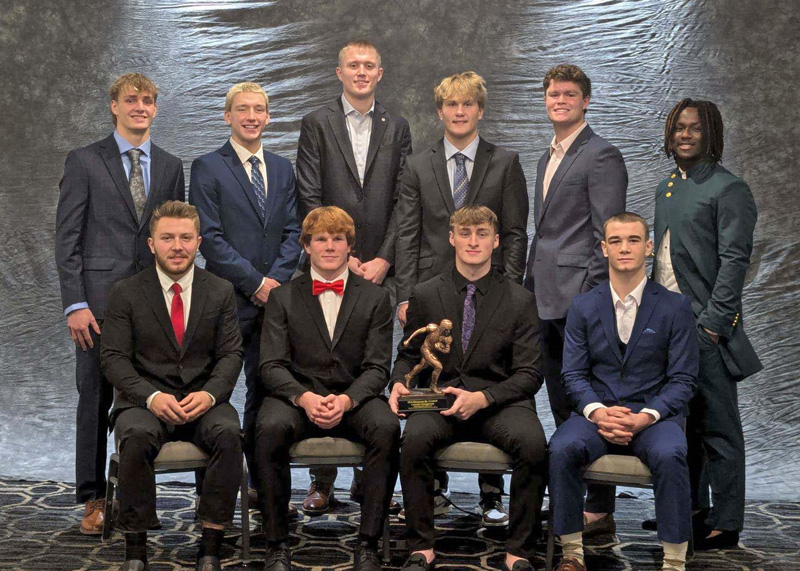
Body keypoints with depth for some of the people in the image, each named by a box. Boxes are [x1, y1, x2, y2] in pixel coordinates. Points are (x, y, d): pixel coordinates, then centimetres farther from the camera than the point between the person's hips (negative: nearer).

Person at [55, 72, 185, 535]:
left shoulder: (171, 166, 13)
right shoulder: (84, 162, 3)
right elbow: (67, 238, -1)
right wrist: (75, 304, -10)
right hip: (101, 299, -3)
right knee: (96, 397, 0)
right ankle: (93, 500, 9)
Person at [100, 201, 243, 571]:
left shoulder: (221, 292, 8)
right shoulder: (126, 294, 3)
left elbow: (231, 354, 4)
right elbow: (113, 357, -3)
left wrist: (209, 394, -17)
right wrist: (152, 397, -20)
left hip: (203, 401, 1)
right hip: (145, 401, -1)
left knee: (228, 434, -31)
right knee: (137, 437, -35)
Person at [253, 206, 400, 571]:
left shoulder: (375, 298, 10)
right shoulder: (283, 298, 10)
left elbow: (377, 367, 3)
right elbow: (271, 365, 1)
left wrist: (346, 400, -18)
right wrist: (304, 398, -20)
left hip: (354, 397, 0)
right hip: (297, 395, 0)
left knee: (387, 427, -33)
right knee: (270, 428, -34)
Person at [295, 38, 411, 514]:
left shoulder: (396, 128, 12)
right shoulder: (317, 124, 5)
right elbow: (310, 198, -1)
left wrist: (383, 258, -4)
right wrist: (340, 256, -8)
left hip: (379, 267, 2)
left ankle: (369, 478, 11)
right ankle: (322, 483, 2)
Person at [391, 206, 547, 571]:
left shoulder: (520, 300, 5)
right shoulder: (425, 295, 10)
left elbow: (529, 374, 0)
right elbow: (408, 355, 18)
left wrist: (482, 398, -16)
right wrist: (399, 383, -6)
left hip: (499, 401, -1)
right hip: (440, 400, 1)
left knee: (532, 443, -32)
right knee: (415, 438, -33)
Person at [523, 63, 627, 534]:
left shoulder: (602, 155, -8)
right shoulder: (548, 159, 20)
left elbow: (608, 235, -14)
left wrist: (592, 296, -19)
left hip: (579, 299, -9)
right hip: (547, 301, 9)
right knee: (563, 410, 14)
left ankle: (600, 511, 1)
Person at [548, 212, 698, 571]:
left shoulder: (675, 307, 3)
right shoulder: (582, 308, 10)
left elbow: (682, 379, 0)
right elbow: (573, 374, 5)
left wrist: (647, 416, -17)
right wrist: (597, 411, -15)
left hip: (655, 414, -2)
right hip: (597, 410, 2)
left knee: (669, 455, -35)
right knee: (561, 449, -30)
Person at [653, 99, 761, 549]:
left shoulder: (729, 190, -8)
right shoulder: (667, 189, 16)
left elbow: (734, 261, -13)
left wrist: (713, 323, -18)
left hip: (706, 329, -8)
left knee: (718, 428, -2)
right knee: (679, 422, 14)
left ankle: (725, 524, 5)